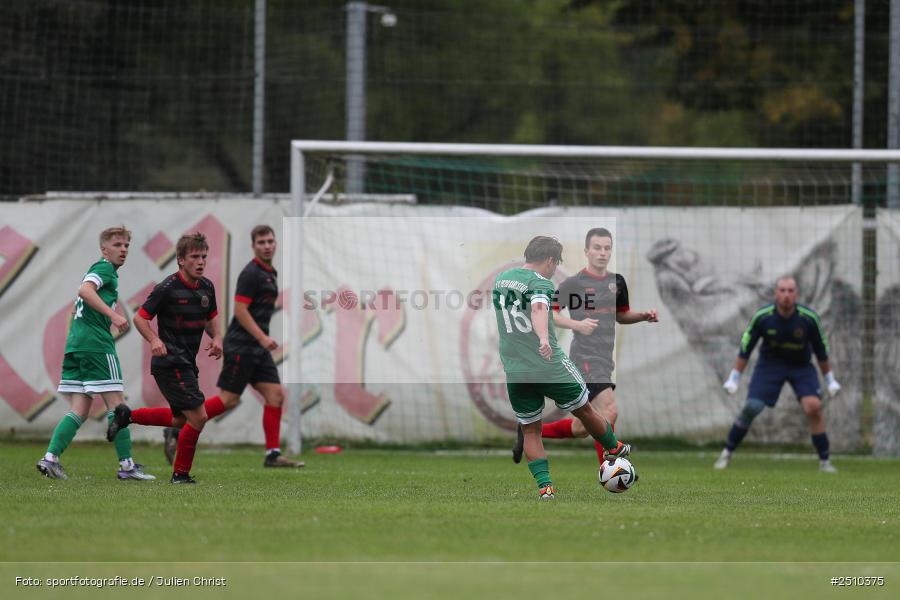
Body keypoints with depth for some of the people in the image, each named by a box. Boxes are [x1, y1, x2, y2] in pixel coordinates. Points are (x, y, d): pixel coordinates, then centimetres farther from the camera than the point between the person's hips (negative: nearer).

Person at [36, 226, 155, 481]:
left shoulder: (100, 269, 25)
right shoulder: (105, 268, -4)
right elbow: (85, 290, -22)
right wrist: (113, 314, -27)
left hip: (75, 344, 9)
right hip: (96, 343, -9)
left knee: (79, 411, 5)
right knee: (116, 403, -4)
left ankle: (51, 457, -7)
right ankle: (126, 465, -3)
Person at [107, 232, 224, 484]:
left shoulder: (206, 288, 6)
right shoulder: (168, 288, -16)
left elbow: (210, 318, 22)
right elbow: (140, 318, -11)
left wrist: (216, 338, 2)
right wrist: (154, 340, -28)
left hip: (187, 363, 9)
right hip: (170, 362, -9)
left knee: (180, 419, 19)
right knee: (198, 417, -12)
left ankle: (127, 415, 31)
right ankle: (181, 474, 3)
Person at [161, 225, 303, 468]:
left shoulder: (270, 274, 17)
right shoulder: (251, 274, -13)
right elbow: (240, 309, -19)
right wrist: (262, 337, -24)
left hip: (258, 348, 9)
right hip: (241, 346, -9)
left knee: (276, 395, 0)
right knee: (228, 400, -9)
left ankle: (273, 455, 0)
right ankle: (177, 431, 0)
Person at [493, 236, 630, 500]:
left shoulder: (500, 279, 10)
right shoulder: (540, 283, -13)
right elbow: (538, 309, -35)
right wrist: (544, 339, -52)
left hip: (514, 370, 5)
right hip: (551, 366, -5)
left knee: (530, 431, 12)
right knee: (584, 410, 18)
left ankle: (544, 485, -2)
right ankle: (615, 449, 38)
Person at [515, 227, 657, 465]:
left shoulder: (616, 282, 11)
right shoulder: (574, 283, -8)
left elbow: (622, 315, 25)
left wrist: (645, 316, 5)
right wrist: (577, 324, -21)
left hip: (605, 361, 7)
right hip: (585, 357, -7)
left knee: (581, 429, 10)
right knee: (609, 413, -21)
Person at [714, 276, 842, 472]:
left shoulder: (809, 317, -20)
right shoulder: (762, 317, -20)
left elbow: (821, 350, -5)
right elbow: (745, 347, -8)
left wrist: (830, 380, 1)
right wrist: (734, 378, -6)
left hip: (801, 366, 0)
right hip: (770, 364, 0)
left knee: (814, 406, -19)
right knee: (750, 408, -13)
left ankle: (825, 461, -8)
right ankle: (727, 453, 6)